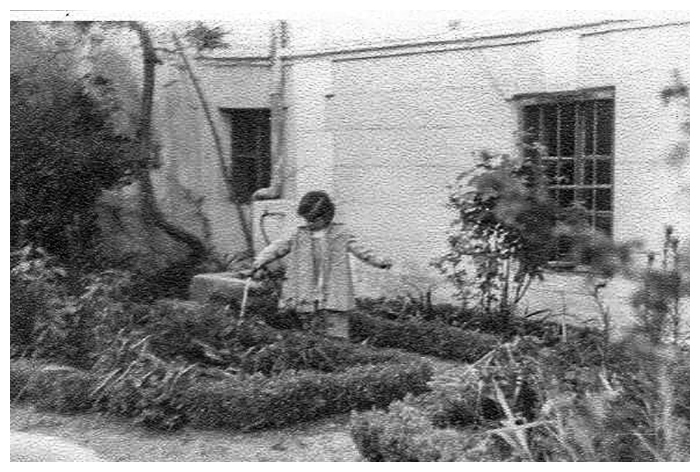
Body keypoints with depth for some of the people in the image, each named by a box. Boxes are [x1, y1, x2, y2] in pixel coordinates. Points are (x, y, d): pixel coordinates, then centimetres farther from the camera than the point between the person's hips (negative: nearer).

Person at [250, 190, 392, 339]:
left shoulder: (340, 234, 2)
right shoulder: (300, 235, 8)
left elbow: (359, 250, 1)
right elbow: (278, 248, 8)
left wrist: (379, 261, -11)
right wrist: (259, 263, -1)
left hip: (335, 294, -2)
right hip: (312, 297, 3)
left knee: (336, 335, -4)